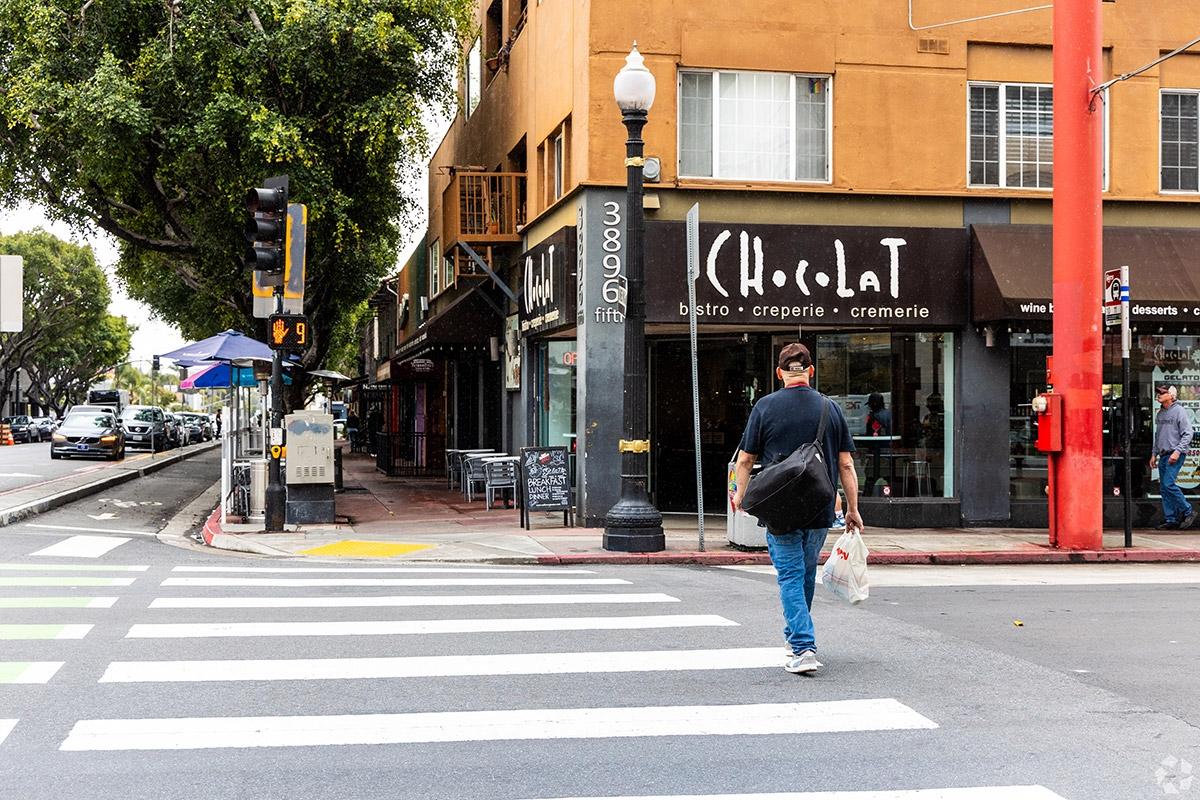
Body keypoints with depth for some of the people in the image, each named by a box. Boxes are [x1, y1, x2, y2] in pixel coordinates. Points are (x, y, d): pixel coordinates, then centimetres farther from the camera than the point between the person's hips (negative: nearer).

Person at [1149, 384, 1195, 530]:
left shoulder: (1180, 411, -8)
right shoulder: (1160, 414, 15)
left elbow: (1187, 434, -13)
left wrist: (1177, 452, -20)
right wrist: (1154, 454, 19)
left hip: (1176, 455, -8)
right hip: (1163, 456, 8)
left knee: (1168, 484, -17)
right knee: (1163, 489, 5)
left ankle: (1188, 511, -3)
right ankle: (1170, 520, 10)